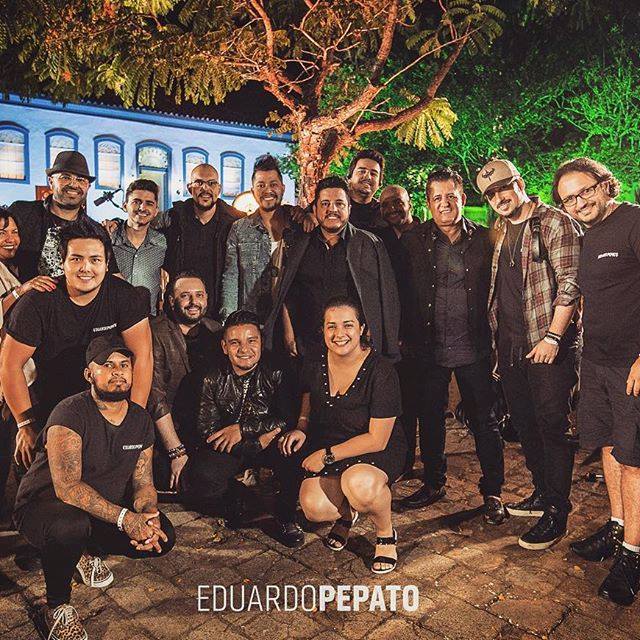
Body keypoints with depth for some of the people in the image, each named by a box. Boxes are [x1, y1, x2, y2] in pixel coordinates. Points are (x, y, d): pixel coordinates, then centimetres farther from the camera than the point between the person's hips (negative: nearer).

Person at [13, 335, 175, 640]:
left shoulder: (141, 419, -2)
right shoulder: (70, 414, -23)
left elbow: (143, 481, 0)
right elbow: (67, 487, -31)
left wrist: (148, 516, -22)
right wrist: (124, 518, -38)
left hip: (105, 509, 6)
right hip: (43, 506, -6)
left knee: (163, 536, -14)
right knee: (71, 526, -40)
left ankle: (91, 551, 17)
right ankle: (57, 608, -8)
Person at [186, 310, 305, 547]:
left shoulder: (276, 374, -8)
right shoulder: (213, 379, -5)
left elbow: (290, 418, -19)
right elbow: (207, 428, -12)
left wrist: (242, 428, -23)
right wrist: (259, 440, -22)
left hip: (269, 446, -1)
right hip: (227, 449, 1)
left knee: (293, 454, -33)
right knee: (199, 481, -28)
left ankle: (286, 517, -4)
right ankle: (233, 495, 10)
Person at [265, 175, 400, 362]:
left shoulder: (370, 244, 3)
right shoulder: (300, 246, 12)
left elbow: (387, 300, 1)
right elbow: (287, 296, 13)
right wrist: (288, 334, 3)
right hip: (307, 346, 2)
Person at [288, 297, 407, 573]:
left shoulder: (380, 371, -20)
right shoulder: (314, 364, -4)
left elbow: (377, 439, -18)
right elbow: (308, 403, 18)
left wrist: (328, 455, -17)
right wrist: (301, 428, -2)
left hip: (377, 452, -4)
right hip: (325, 449, 4)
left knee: (359, 483, -37)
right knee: (314, 508, -22)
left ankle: (386, 534, -2)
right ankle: (347, 512, 17)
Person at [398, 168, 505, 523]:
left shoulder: (484, 240, 1)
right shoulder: (413, 241, 2)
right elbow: (404, 294, 3)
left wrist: (492, 340, -2)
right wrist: (412, 340, -2)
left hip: (474, 349, -1)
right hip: (429, 348, 2)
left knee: (483, 421, 7)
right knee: (430, 418, 14)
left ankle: (492, 491, 24)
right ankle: (433, 483, 33)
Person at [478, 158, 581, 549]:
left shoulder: (556, 223, -7)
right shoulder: (501, 231, 16)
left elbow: (570, 284, -14)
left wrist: (552, 337, -20)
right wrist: (497, 334, 13)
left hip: (548, 344, -8)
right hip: (510, 344, 8)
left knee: (552, 425, -2)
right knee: (525, 424, 15)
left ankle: (556, 513, 9)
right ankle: (542, 493, 32)